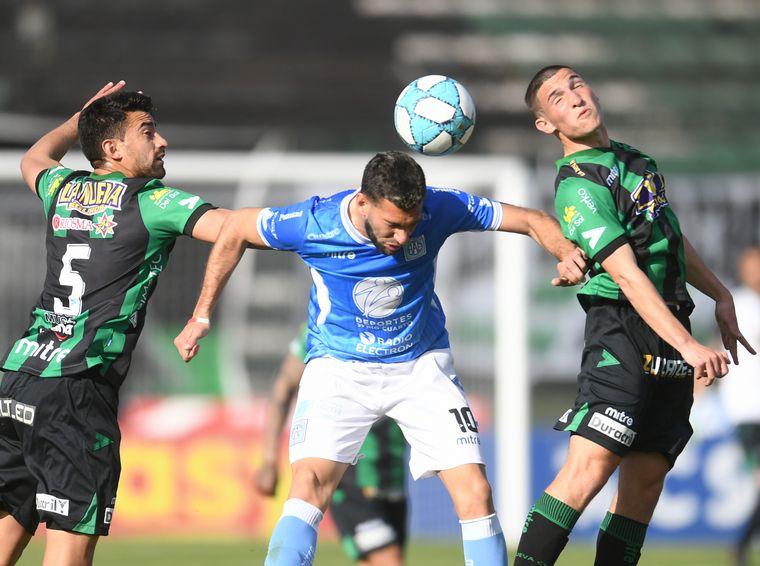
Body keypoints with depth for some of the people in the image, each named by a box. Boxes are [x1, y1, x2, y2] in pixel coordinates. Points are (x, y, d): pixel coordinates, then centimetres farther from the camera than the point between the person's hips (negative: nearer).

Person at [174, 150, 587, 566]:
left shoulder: (438, 209, -20)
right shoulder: (314, 223, -22)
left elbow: (531, 220, -11)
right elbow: (235, 229, -4)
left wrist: (565, 253, -32)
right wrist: (202, 315, -1)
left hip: (421, 364, 2)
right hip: (339, 365, -2)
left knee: (475, 494, -10)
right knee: (310, 484, -23)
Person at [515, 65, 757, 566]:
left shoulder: (634, 161, 17)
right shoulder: (580, 186, -12)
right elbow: (627, 275, -20)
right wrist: (688, 346, -26)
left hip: (670, 343, 8)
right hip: (624, 337, -8)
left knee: (645, 480, 3)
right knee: (590, 467, -20)